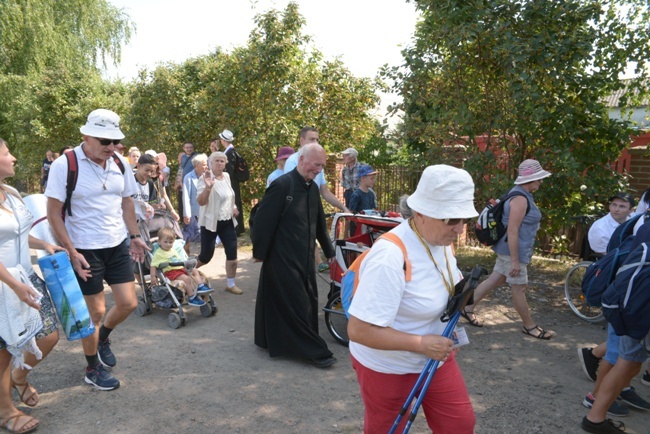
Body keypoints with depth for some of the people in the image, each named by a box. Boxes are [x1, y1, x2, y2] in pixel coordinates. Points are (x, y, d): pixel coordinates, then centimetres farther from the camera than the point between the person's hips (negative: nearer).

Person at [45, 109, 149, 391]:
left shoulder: (120, 164, 1)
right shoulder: (64, 166, -14)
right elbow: (54, 213, -11)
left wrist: (135, 236, 7)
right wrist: (72, 253, -15)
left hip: (118, 246, 5)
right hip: (85, 251, -5)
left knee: (128, 303, 6)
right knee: (95, 311, 4)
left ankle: (102, 337, 39)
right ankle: (92, 370, 27)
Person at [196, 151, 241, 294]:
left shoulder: (226, 176, 6)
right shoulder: (205, 177, -14)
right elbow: (200, 202, -23)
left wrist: (234, 207, 7)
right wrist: (208, 187, -37)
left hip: (227, 221, 6)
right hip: (210, 222, -6)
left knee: (232, 252, -1)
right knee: (206, 255, 1)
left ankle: (230, 284, 11)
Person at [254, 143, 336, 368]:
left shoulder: (312, 187, 8)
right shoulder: (282, 185, -17)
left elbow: (319, 222, 17)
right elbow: (264, 221, -16)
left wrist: (329, 250, 20)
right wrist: (259, 253, -12)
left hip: (304, 257, 9)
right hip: (283, 258, -9)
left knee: (308, 303, 14)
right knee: (296, 304, -1)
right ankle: (314, 351, 9)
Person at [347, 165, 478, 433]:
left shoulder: (440, 239, -6)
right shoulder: (390, 257, -34)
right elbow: (359, 330, -34)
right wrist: (421, 344, -30)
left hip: (435, 356, 7)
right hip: (388, 367, -7)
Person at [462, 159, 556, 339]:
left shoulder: (523, 195, 10)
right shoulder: (520, 199, -21)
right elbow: (512, 231, -25)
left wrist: (524, 254, 25)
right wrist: (515, 260, -24)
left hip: (510, 250, 10)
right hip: (513, 250, -10)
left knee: (495, 280, 16)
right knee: (519, 288, 4)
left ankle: (468, 308, 24)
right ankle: (529, 326, 19)